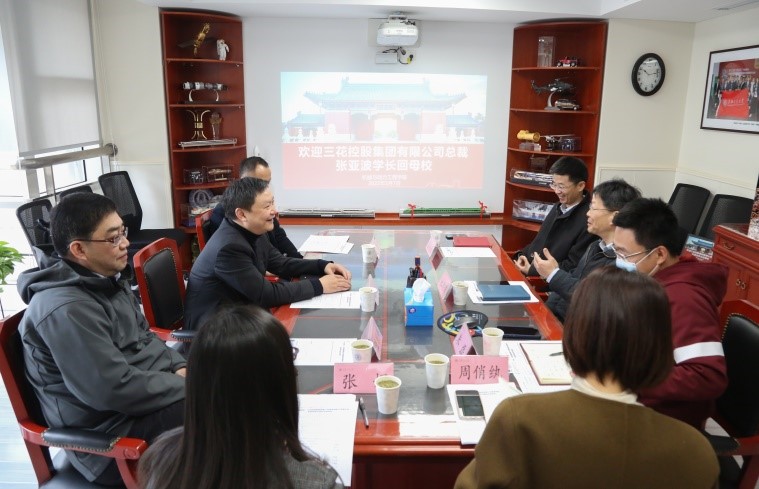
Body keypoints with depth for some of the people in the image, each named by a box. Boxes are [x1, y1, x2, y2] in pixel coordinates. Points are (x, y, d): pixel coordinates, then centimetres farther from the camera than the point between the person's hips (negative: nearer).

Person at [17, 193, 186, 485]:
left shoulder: (108, 278, 4)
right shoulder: (65, 310, -25)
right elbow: (116, 389, -28)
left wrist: (180, 368, -3)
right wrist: (188, 387, -19)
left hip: (145, 388, 9)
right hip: (109, 427, -9)